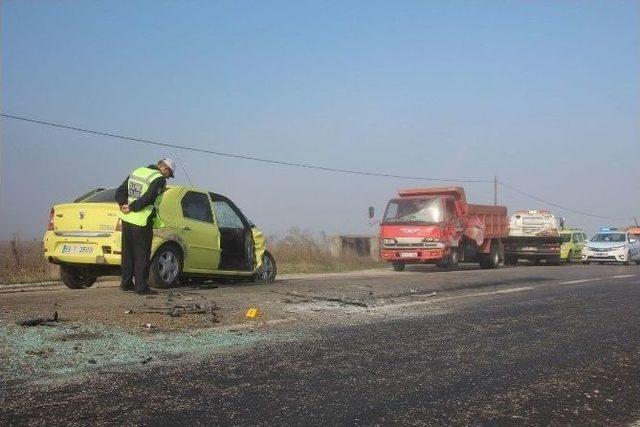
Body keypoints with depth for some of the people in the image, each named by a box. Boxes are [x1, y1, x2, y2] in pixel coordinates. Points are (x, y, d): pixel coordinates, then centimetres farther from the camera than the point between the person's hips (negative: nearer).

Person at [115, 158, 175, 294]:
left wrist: (124, 205, -1)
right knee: (142, 256, 1)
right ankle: (141, 286, 1)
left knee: (128, 253, 15)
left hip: (127, 220, 7)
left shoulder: (136, 172, 14)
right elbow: (147, 199, -20)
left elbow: (119, 192, 12)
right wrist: (131, 208, -10)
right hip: (142, 222, -7)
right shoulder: (160, 179, -10)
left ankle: (126, 283, 22)